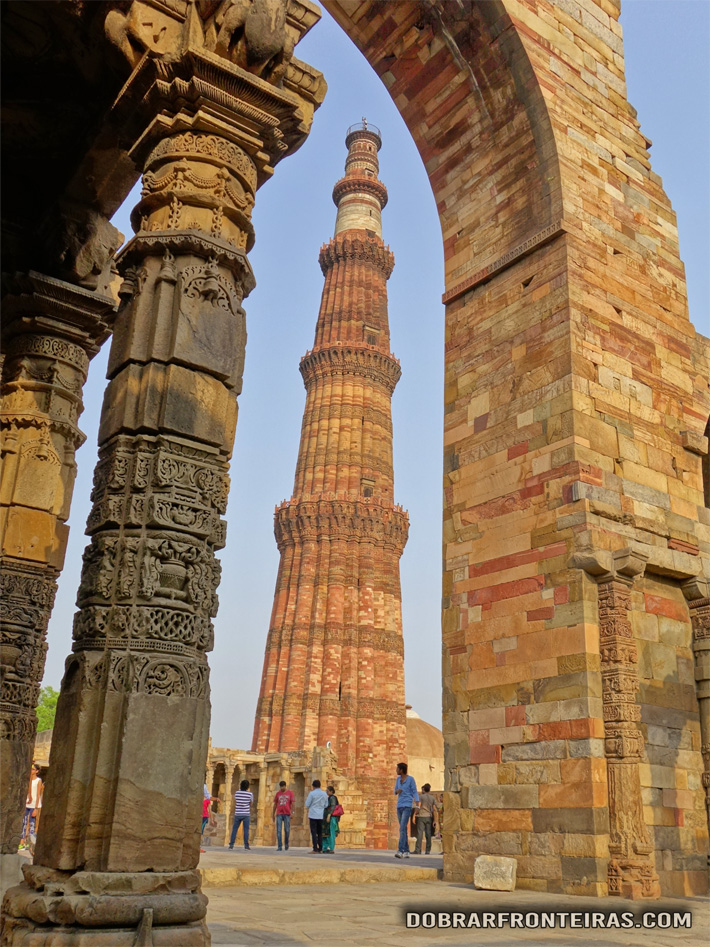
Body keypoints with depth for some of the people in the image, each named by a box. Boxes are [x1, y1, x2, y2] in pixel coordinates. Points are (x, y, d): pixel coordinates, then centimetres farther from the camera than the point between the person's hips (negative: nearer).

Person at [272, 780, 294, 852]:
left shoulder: (290, 793, 3)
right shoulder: (278, 794, 8)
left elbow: (292, 804, 2)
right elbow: (275, 804, 13)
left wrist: (292, 812, -8)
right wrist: (273, 814, 11)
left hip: (287, 814, -1)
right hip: (279, 814, 1)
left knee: (287, 830, 0)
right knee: (278, 831, -5)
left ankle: (286, 844, 24)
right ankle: (279, 847, -3)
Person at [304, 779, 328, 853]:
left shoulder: (312, 793, -9)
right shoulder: (325, 794, 4)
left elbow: (307, 805, -6)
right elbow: (326, 805, 11)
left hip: (313, 815, -4)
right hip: (321, 816, 4)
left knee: (314, 833, -2)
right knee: (320, 833, 12)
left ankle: (315, 850, -6)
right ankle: (320, 849, 11)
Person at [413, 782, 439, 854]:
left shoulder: (421, 797, -1)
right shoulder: (433, 798, 11)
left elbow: (419, 807, -12)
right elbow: (434, 810, 7)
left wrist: (415, 814, 0)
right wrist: (434, 820, 10)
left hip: (421, 816, -4)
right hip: (429, 817, 4)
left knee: (420, 833, -6)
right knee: (428, 834, 6)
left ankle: (418, 850, -12)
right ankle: (428, 851, 6)